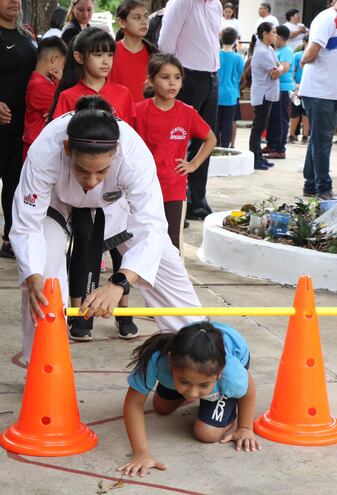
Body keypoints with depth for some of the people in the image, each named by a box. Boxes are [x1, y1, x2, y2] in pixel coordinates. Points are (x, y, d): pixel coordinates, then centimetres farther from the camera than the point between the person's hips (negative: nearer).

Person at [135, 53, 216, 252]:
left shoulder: (188, 113, -3)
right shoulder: (140, 111, -6)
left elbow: (211, 139, 12)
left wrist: (194, 164, 3)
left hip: (175, 190, 0)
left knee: (173, 244, 1)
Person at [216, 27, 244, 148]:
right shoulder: (238, 58, -7)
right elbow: (239, 76, 5)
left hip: (216, 96, 1)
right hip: (230, 96, -1)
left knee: (215, 124, 9)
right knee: (227, 124, 4)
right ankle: (224, 148, 4)